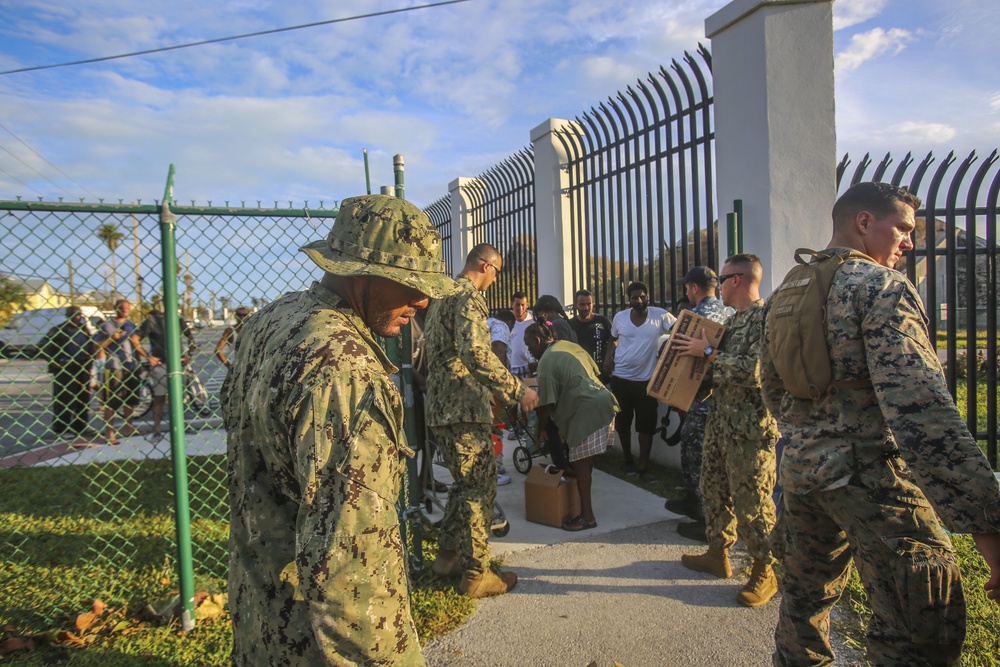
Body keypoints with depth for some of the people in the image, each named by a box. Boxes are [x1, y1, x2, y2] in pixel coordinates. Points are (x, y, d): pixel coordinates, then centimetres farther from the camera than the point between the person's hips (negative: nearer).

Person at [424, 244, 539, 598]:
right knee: (480, 489, 1)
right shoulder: (468, 296, -13)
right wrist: (517, 390, -24)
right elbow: (475, 351, -29)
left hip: (441, 406, 10)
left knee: (465, 484, 21)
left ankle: (448, 554, 30)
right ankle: (476, 574, 11)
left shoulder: (442, 295, 18)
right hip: (463, 409, -10)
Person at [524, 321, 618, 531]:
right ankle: (585, 509, 25)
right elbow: (595, 371, 24)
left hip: (587, 410, -10)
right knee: (585, 461, 16)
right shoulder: (570, 345, 18)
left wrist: (541, 428, 6)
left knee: (580, 463, -2)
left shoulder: (547, 361, -9)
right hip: (602, 401, 10)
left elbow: (547, 403, -8)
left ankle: (587, 516, 5)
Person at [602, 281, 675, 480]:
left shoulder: (660, 315, -7)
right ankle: (628, 460, 30)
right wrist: (608, 357, -1)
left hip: (646, 379, -2)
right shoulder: (619, 317, 1)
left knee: (646, 425, 2)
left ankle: (643, 466, 14)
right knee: (623, 422, 13)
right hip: (620, 378, 2)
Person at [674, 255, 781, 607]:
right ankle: (717, 553, 33)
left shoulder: (765, 318, -15)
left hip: (750, 428, -9)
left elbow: (755, 372, -26)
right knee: (715, 490, 17)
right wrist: (697, 350, 7)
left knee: (752, 501, 1)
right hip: (720, 421, 9)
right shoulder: (733, 320, 15)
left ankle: (765, 572, 18)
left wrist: (708, 352, -18)